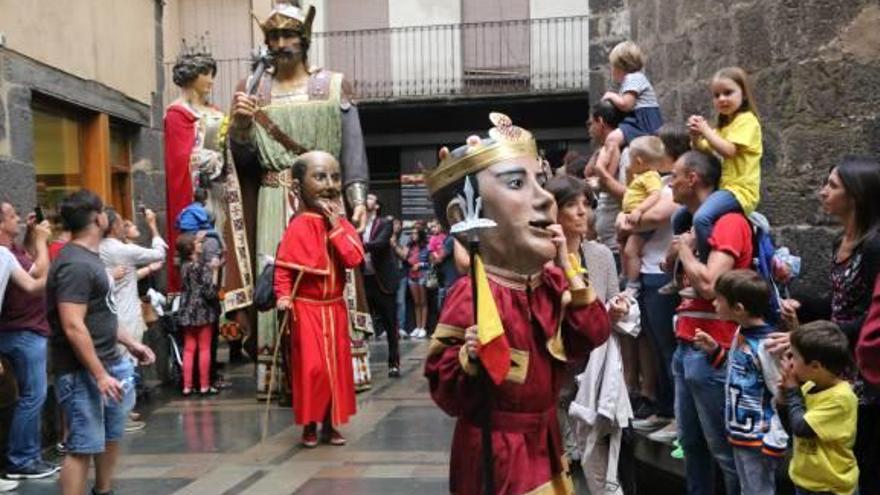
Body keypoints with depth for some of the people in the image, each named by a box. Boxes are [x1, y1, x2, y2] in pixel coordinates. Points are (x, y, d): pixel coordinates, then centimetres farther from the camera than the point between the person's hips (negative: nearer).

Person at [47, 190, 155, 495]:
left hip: (109, 363, 10)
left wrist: (130, 343, 20)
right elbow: (73, 327, -26)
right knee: (83, 447, -6)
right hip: (83, 372, -10)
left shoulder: (89, 258, 13)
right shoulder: (75, 264, -20)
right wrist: (99, 375, -26)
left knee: (111, 436, 21)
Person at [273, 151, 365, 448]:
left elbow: (355, 258, -13)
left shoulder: (342, 224, 2)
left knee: (337, 365, 10)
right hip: (306, 308, -5)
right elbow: (283, 267, -10)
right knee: (311, 367, -3)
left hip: (335, 307, 5)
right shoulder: (299, 227, -12)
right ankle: (310, 426, 13)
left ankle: (331, 424, 22)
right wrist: (284, 296, -23)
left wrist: (335, 226, -16)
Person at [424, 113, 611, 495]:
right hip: (496, 454, -8)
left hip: (545, 444, 8)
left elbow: (592, 337, 1)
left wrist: (568, 270, -4)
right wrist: (470, 362, -40)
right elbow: (449, 397, -20)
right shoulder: (471, 295, -25)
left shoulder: (550, 281, -1)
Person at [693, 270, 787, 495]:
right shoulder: (740, 334, 5)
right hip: (740, 433, 9)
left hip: (759, 440, -9)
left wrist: (774, 441, -20)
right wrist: (714, 350, 9)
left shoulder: (766, 345, -23)